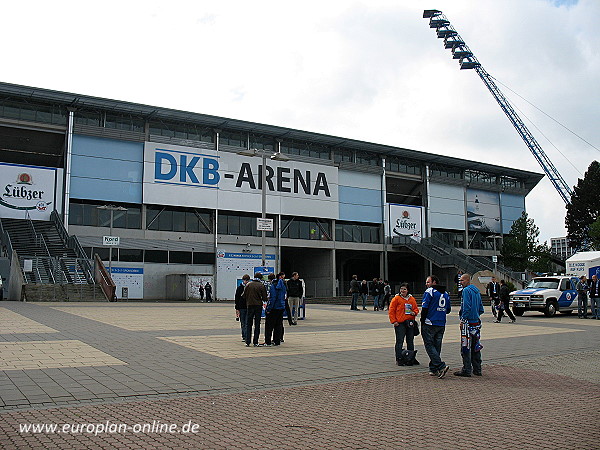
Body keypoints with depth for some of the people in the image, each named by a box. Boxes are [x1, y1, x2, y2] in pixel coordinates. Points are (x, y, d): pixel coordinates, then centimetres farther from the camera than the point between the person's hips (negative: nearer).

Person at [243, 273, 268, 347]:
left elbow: (244, 295, 1)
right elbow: (264, 298, -5)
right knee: (257, 324, 6)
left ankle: (247, 342, 4)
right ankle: (255, 342, 6)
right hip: (258, 306, -1)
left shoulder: (248, 284, -1)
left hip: (250, 305, 1)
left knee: (248, 324, 8)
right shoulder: (262, 286, -5)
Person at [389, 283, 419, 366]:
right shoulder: (396, 298, -3)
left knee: (410, 342, 12)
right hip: (400, 323, -5)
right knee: (400, 341, -5)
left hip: (410, 323, 5)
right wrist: (394, 321, -11)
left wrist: (414, 312, -2)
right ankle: (399, 359, -1)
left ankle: (411, 358, 23)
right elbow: (391, 311, -4)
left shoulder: (412, 299, 11)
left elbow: (416, 309, 21)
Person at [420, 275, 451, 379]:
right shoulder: (446, 293, 13)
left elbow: (424, 308, -13)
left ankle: (441, 366, -15)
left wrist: (422, 322, -6)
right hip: (441, 325, 7)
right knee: (437, 346, 12)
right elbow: (448, 310, 18)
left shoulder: (429, 291, -8)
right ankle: (433, 369, 15)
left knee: (429, 345, -3)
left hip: (430, 324, -7)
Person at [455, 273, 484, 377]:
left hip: (468, 322, -9)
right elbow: (481, 309, 19)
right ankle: (477, 369, 19)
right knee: (475, 347, 14)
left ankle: (467, 370, -2)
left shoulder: (466, 290, -11)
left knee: (466, 347, -4)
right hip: (476, 322, 9)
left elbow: (466, 307, -20)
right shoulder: (477, 291, 16)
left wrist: (463, 320, -15)